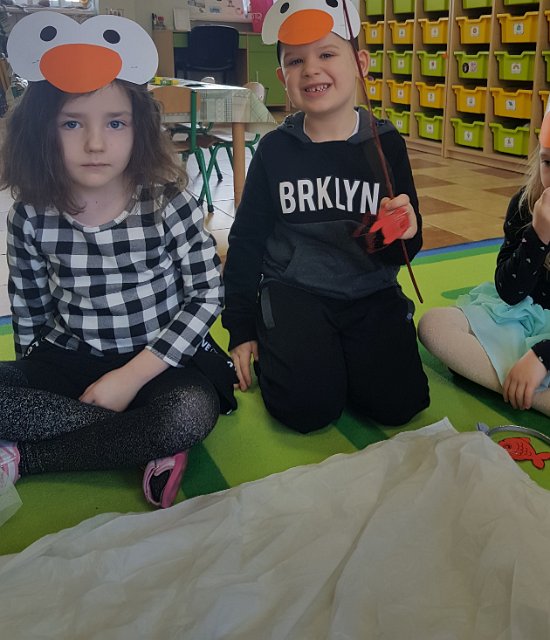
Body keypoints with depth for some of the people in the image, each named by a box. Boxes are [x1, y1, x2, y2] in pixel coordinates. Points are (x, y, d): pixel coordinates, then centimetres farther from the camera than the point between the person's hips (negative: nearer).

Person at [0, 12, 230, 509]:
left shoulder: (168, 205, -13)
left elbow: (208, 293, -12)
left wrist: (132, 376, -15)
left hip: (159, 362, -2)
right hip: (68, 360, 3)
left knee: (191, 413, -34)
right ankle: (144, 444, -19)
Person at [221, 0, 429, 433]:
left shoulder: (386, 144, -1)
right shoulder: (276, 149, -1)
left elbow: (403, 250, 3)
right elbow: (246, 241, 4)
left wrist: (406, 233, -23)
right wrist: (241, 330, 3)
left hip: (372, 294, 2)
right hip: (293, 291, -1)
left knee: (399, 403, -14)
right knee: (307, 407, -22)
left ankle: (340, 351, 14)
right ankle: (283, 349, 11)